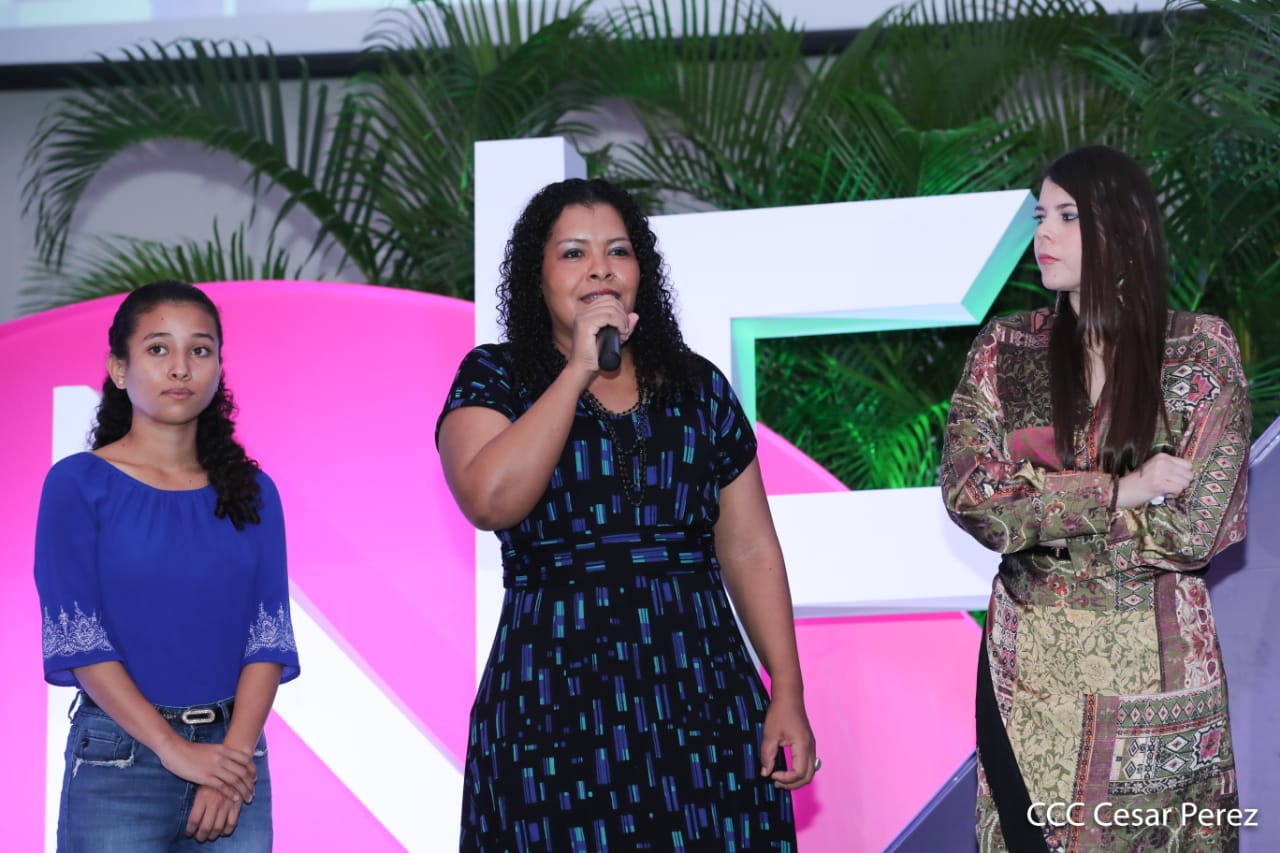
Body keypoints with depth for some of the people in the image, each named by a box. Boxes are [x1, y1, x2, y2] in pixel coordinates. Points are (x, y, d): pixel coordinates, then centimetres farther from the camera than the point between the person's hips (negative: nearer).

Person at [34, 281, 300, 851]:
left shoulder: (250, 491, 8)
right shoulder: (78, 485, -2)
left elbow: (269, 636, 2)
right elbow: (77, 642, -9)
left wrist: (236, 752, -12)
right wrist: (175, 750, -15)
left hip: (232, 754, 3)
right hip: (118, 757, -3)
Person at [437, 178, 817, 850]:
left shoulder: (699, 386, 11)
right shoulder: (494, 378, 3)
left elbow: (749, 550, 9)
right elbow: (490, 502, -17)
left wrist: (787, 694, 2)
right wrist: (580, 371, -13)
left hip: (702, 706, 3)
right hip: (556, 709, -2)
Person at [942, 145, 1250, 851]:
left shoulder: (1201, 351, -5)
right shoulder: (1005, 348, 2)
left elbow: (1195, 531, -13)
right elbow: (966, 494, -10)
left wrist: (1034, 505, -12)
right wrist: (1117, 491, -16)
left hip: (1157, 659, -2)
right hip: (1030, 658, 2)